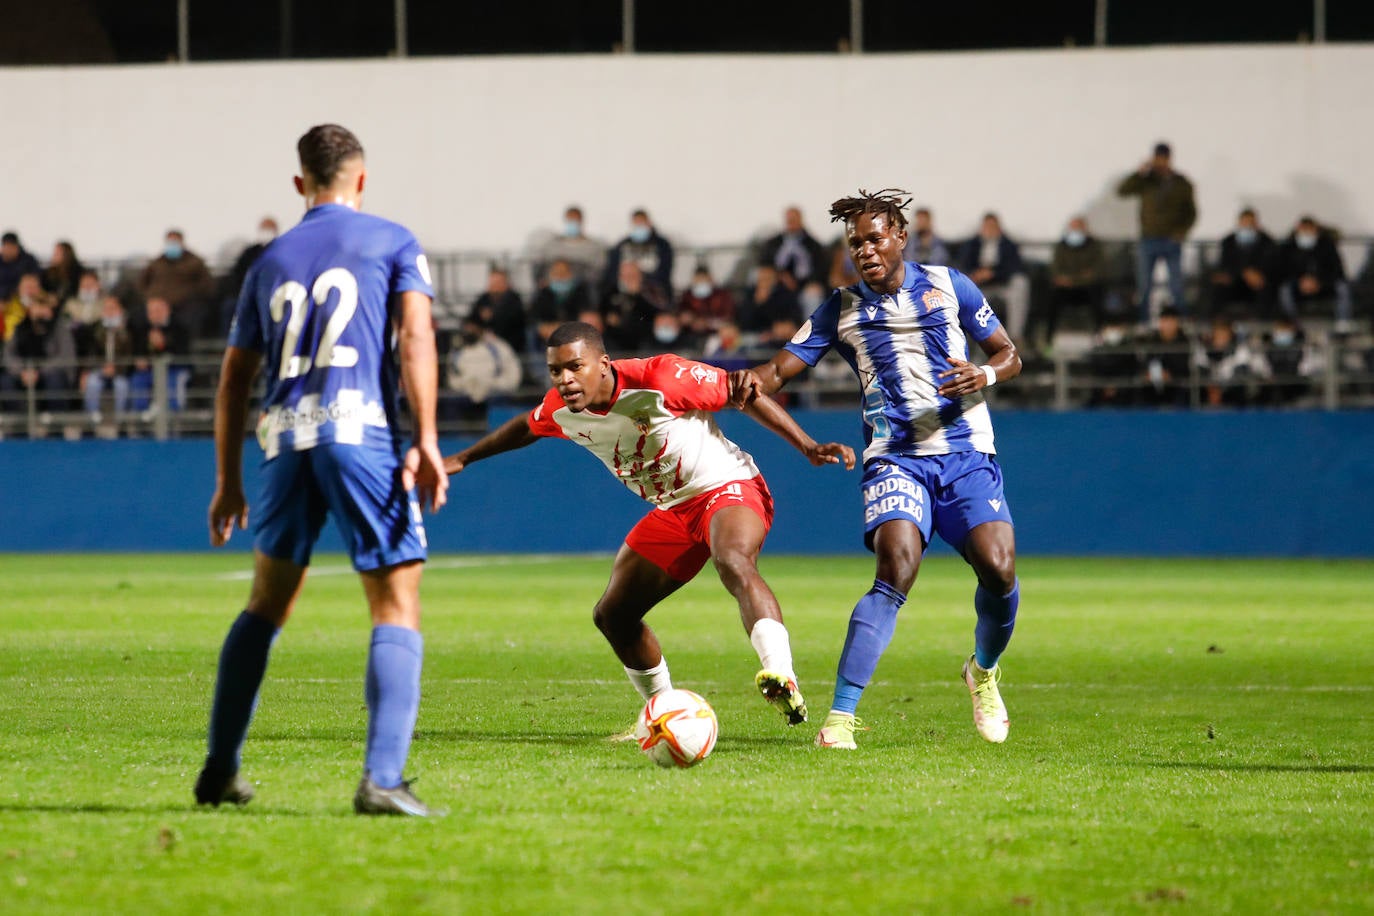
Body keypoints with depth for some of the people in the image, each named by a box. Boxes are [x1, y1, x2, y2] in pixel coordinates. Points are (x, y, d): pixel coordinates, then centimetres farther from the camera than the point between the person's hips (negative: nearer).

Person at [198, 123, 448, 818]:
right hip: (360, 426, -4)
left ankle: (219, 772, 20)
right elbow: (415, 336, -5)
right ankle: (382, 779, -19)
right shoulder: (392, 242, 11)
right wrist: (425, 440, -10)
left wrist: (227, 482, 27)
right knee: (397, 608, -4)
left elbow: (234, 378, 21)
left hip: (284, 438, 4)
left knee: (267, 605, 20)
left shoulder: (271, 260, 21)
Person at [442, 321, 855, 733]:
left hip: (727, 486, -8)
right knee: (612, 616, 8)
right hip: (671, 509, 8)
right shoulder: (560, 411, -6)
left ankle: (783, 679, -54)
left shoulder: (659, 378, -25)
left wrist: (808, 447, -18)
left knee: (733, 563, -39)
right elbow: (525, 428, 19)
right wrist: (463, 459, 31)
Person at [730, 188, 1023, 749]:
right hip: (895, 460, -1)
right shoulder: (842, 309, 7)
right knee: (896, 569, -26)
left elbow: (1009, 354, 14)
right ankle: (840, 715, -28)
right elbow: (780, 368, 2)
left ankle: (984, 671, 18)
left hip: (966, 455, 1)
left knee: (999, 570, -16)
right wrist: (753, 380, -22)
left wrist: (986, 374, -10)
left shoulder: (948, 286, 8)